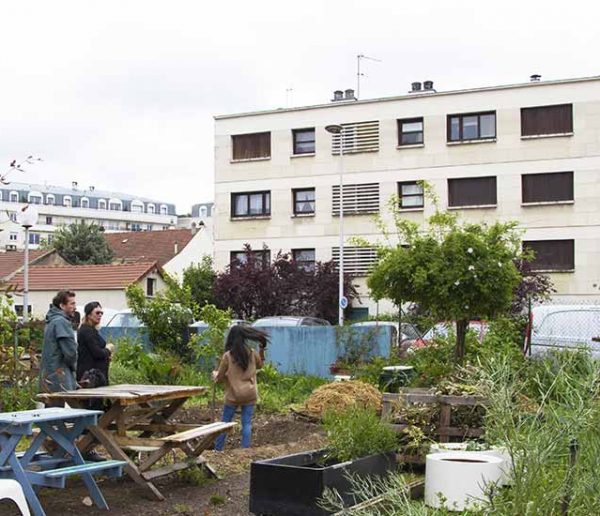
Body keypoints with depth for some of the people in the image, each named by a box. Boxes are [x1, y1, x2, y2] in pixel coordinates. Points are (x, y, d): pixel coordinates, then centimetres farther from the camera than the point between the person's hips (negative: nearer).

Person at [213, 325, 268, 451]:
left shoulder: (228, 356, -11)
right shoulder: (252, 353, -3)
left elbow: (220, 377, -2)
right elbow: (260, 365, 20)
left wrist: (215, 374, 19)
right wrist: (262, 350, 28)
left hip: (233, 396, -2)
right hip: (249, 395, 2)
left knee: (225, 423, 11)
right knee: (247, 424, 7)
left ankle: (217, 450, 16)